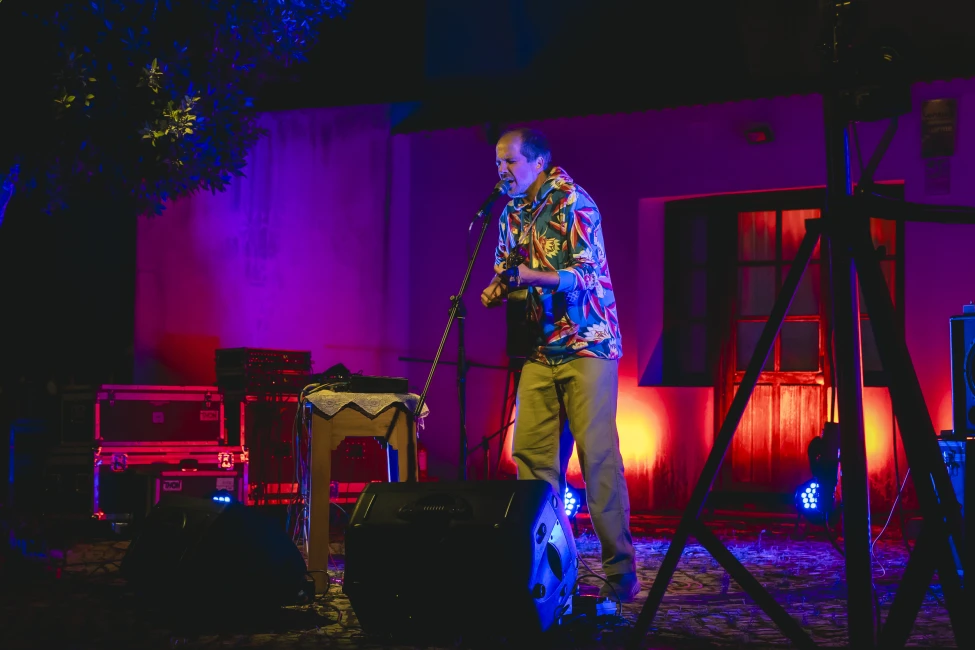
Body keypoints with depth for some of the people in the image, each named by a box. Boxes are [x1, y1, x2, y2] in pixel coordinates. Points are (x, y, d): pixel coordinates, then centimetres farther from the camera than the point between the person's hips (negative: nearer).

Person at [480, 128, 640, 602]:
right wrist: (494, 292, -1)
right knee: (530, 452, -1)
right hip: (542, 349, 7)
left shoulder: (573, 203, -10)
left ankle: (620, 573, -5)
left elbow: (587, 276, -18)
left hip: (587, 345, -7)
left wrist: (531, 276, -31)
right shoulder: (512, 213, 12)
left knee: (597, 455, -10)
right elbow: (504, 273, 22)